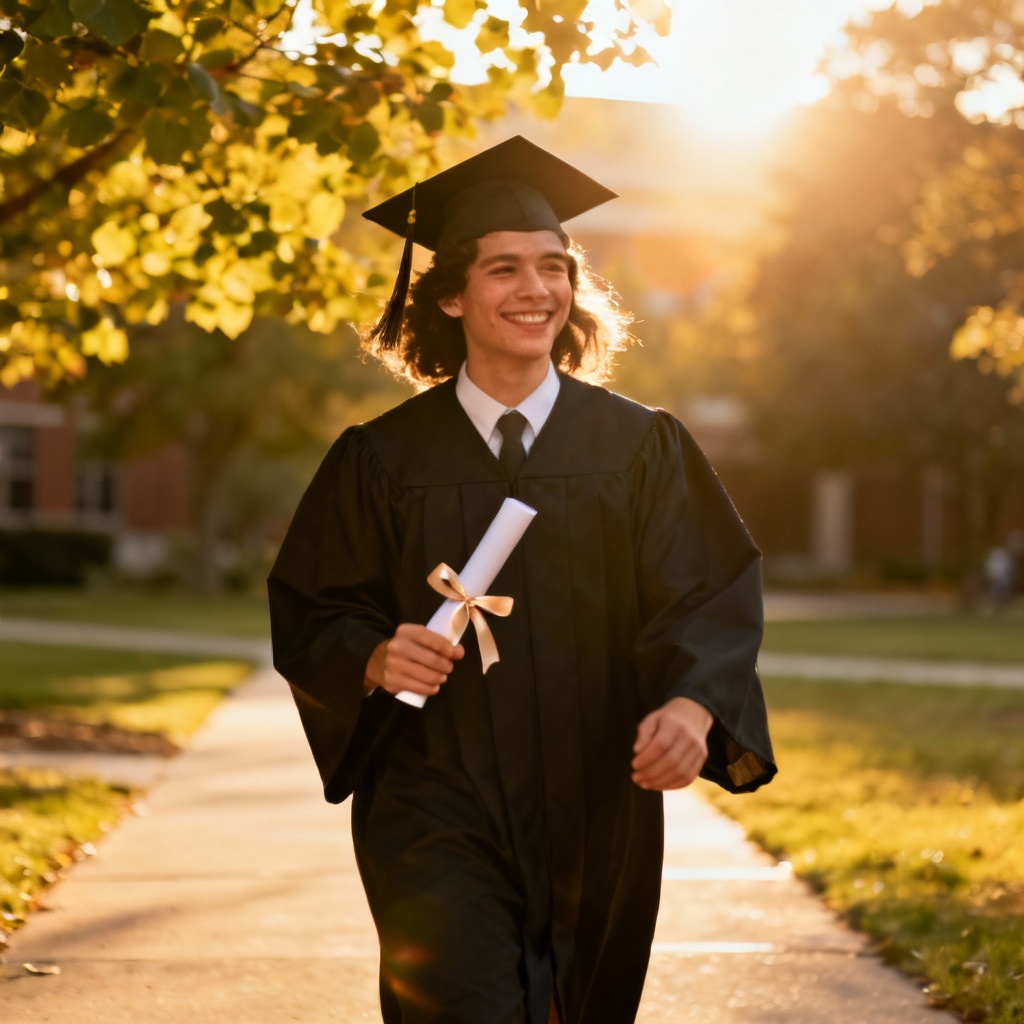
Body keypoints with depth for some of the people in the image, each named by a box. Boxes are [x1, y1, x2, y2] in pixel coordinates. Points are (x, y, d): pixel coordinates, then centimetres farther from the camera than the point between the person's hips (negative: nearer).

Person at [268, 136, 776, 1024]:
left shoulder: (640, 447, 2)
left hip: (596, 817, 2)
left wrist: (691, 705, -26)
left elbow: (710, 595, -6)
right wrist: (375, 660, -19)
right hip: (438, 821, -2)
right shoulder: (383, 460, 1)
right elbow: (310, 615, 3)